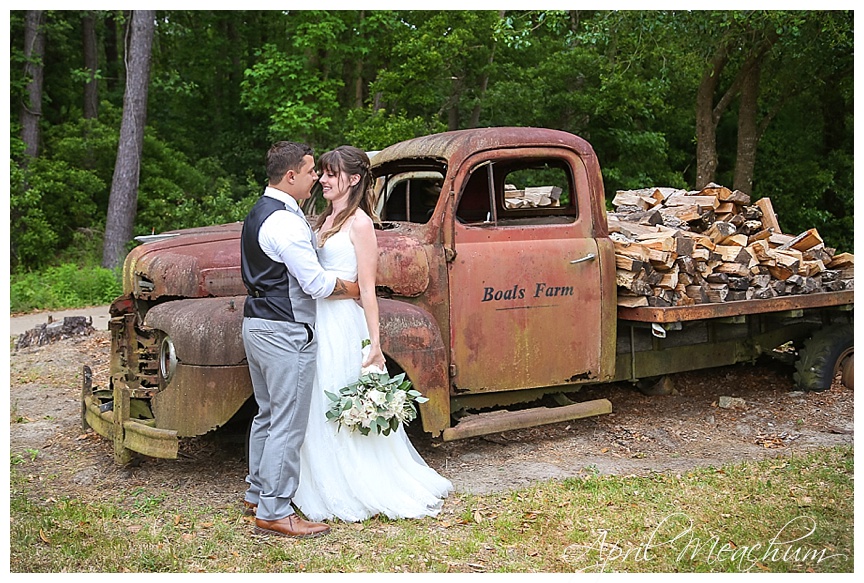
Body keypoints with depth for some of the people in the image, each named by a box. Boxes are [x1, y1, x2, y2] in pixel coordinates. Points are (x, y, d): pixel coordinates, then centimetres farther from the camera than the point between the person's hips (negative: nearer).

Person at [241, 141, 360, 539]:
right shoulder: (285, 222, -19)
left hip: (257, 324, 11)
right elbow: (316, 283, -18)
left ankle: (257, 492, 30)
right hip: (285, 333, -11)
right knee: (288, 423, -3)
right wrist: (351, 288, 0)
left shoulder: (259, 213, 13)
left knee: (268, 414, 19)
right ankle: (273, 512, 4)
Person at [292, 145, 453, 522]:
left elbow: (367, 288, -13)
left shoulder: (359, 223, -10)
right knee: (319, 410, 13)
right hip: (316, 321, 8)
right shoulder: (325, 219, 14)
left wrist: (375, 343, -15)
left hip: (342, 324, -8)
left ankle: (353, 493, 15)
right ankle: (325, 486, 26)